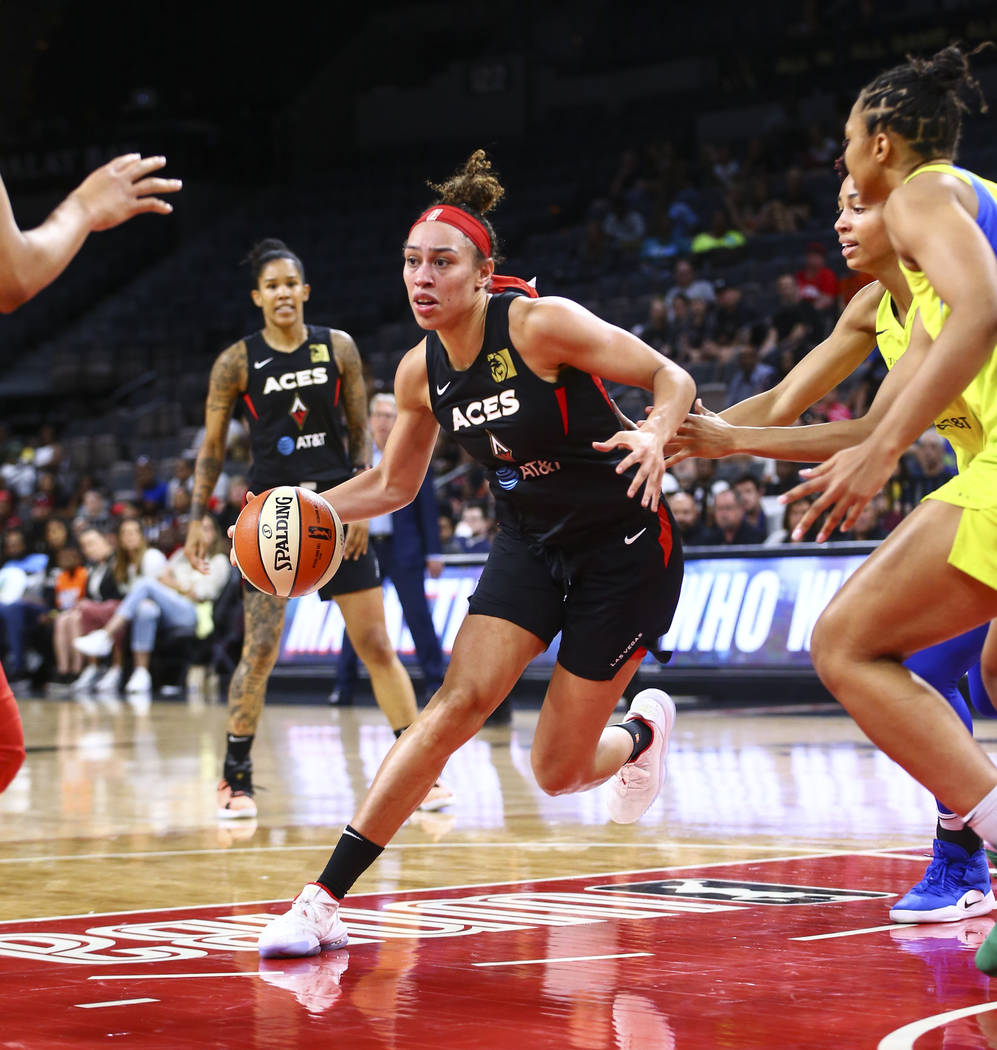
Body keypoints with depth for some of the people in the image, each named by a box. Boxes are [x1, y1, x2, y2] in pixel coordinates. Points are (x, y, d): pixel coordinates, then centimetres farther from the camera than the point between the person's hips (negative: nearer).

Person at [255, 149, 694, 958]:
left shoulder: (540, 323, -21)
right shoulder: (421, 372, -3)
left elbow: (673, 378, -17)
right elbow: (395, 485, 12)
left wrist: (656, 434, -39)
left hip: (625, 545, -4)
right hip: (532, 542, 5)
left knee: (559, 771, -3)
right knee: (459, 701, -17)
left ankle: (644, 729, 35)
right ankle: (326, 899, -15)